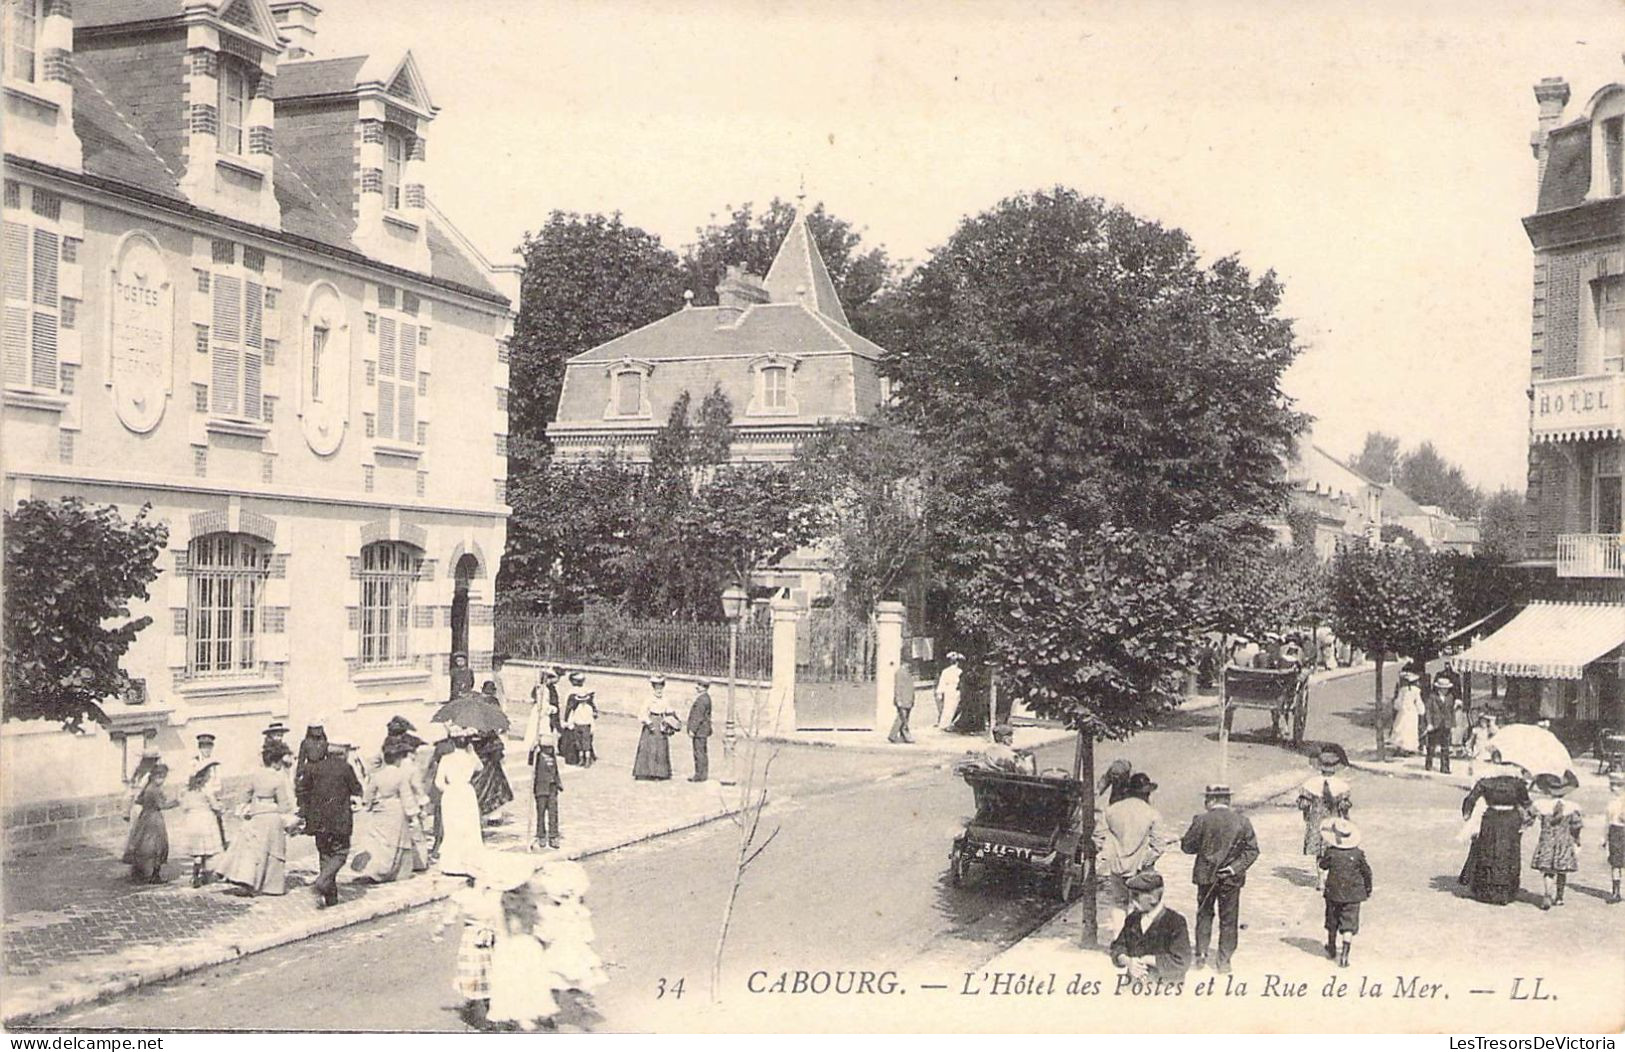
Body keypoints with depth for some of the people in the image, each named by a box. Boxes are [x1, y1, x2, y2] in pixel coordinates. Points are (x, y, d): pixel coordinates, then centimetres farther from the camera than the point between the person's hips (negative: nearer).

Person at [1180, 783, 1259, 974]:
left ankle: (1201, 956, 18)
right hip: (1231, 879, 0)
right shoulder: (1242, 821, -6)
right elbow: (1252, 850, -6)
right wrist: (1235, 867, -8)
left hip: (1206, 876, 0)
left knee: (1204, 915, 17)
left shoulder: (1201, 820, -12)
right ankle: (1224, 961, 13)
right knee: (1229, 919, 11)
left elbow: (1187, 846, -5)